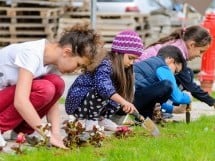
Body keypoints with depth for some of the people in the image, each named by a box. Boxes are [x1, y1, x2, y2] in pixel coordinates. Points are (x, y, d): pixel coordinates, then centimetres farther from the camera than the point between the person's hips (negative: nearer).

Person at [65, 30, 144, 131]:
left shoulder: (120, 70, 6)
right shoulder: (105, 65, -24)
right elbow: (103, 86, -43)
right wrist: (123, 102, -52)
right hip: (77, 103, -9)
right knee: (102, 92, -34)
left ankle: (102, 119, 6)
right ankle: (89, 122, -19)